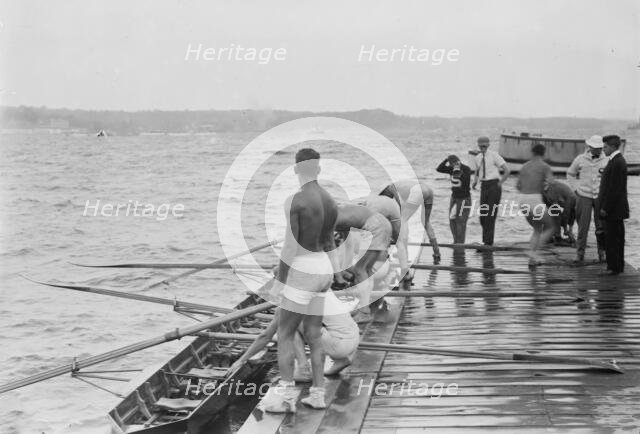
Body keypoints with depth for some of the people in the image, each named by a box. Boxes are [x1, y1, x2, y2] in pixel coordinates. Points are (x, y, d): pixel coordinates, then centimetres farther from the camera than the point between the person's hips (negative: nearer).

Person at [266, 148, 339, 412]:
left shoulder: (294, 201, -16)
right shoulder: (331, 203, 7)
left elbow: (290, 245, -17)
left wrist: (279, 281, -10)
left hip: (302, 272, -7)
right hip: (324, 270, 7)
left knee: (284, 334, -2)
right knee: (314, 333, 15)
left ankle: (286, 395, -9)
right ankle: (317, 393, 15)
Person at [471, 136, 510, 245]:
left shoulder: (494, 155, -6)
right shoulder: (477, 158, 11)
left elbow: (507, 171, -6)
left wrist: (499, 183, -4)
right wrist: (474, 182, 2)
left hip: (494, 185, -5)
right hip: (484, 187, 5)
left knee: (491, 215, -8)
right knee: (482, 215, 4)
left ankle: (488, 242, -4)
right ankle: (486, 240, 20)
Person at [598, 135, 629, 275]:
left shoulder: (617, 163, -18)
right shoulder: (617, 160, 15)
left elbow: (614, 188, -22)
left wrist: (605, 208, -19)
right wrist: (604, 205, 18)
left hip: (613, 209, -10)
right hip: (616, 209, 10)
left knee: (611, 239, -6)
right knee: (617, 238, 15)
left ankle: (614, 267, -1)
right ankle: (618, 265, 21)